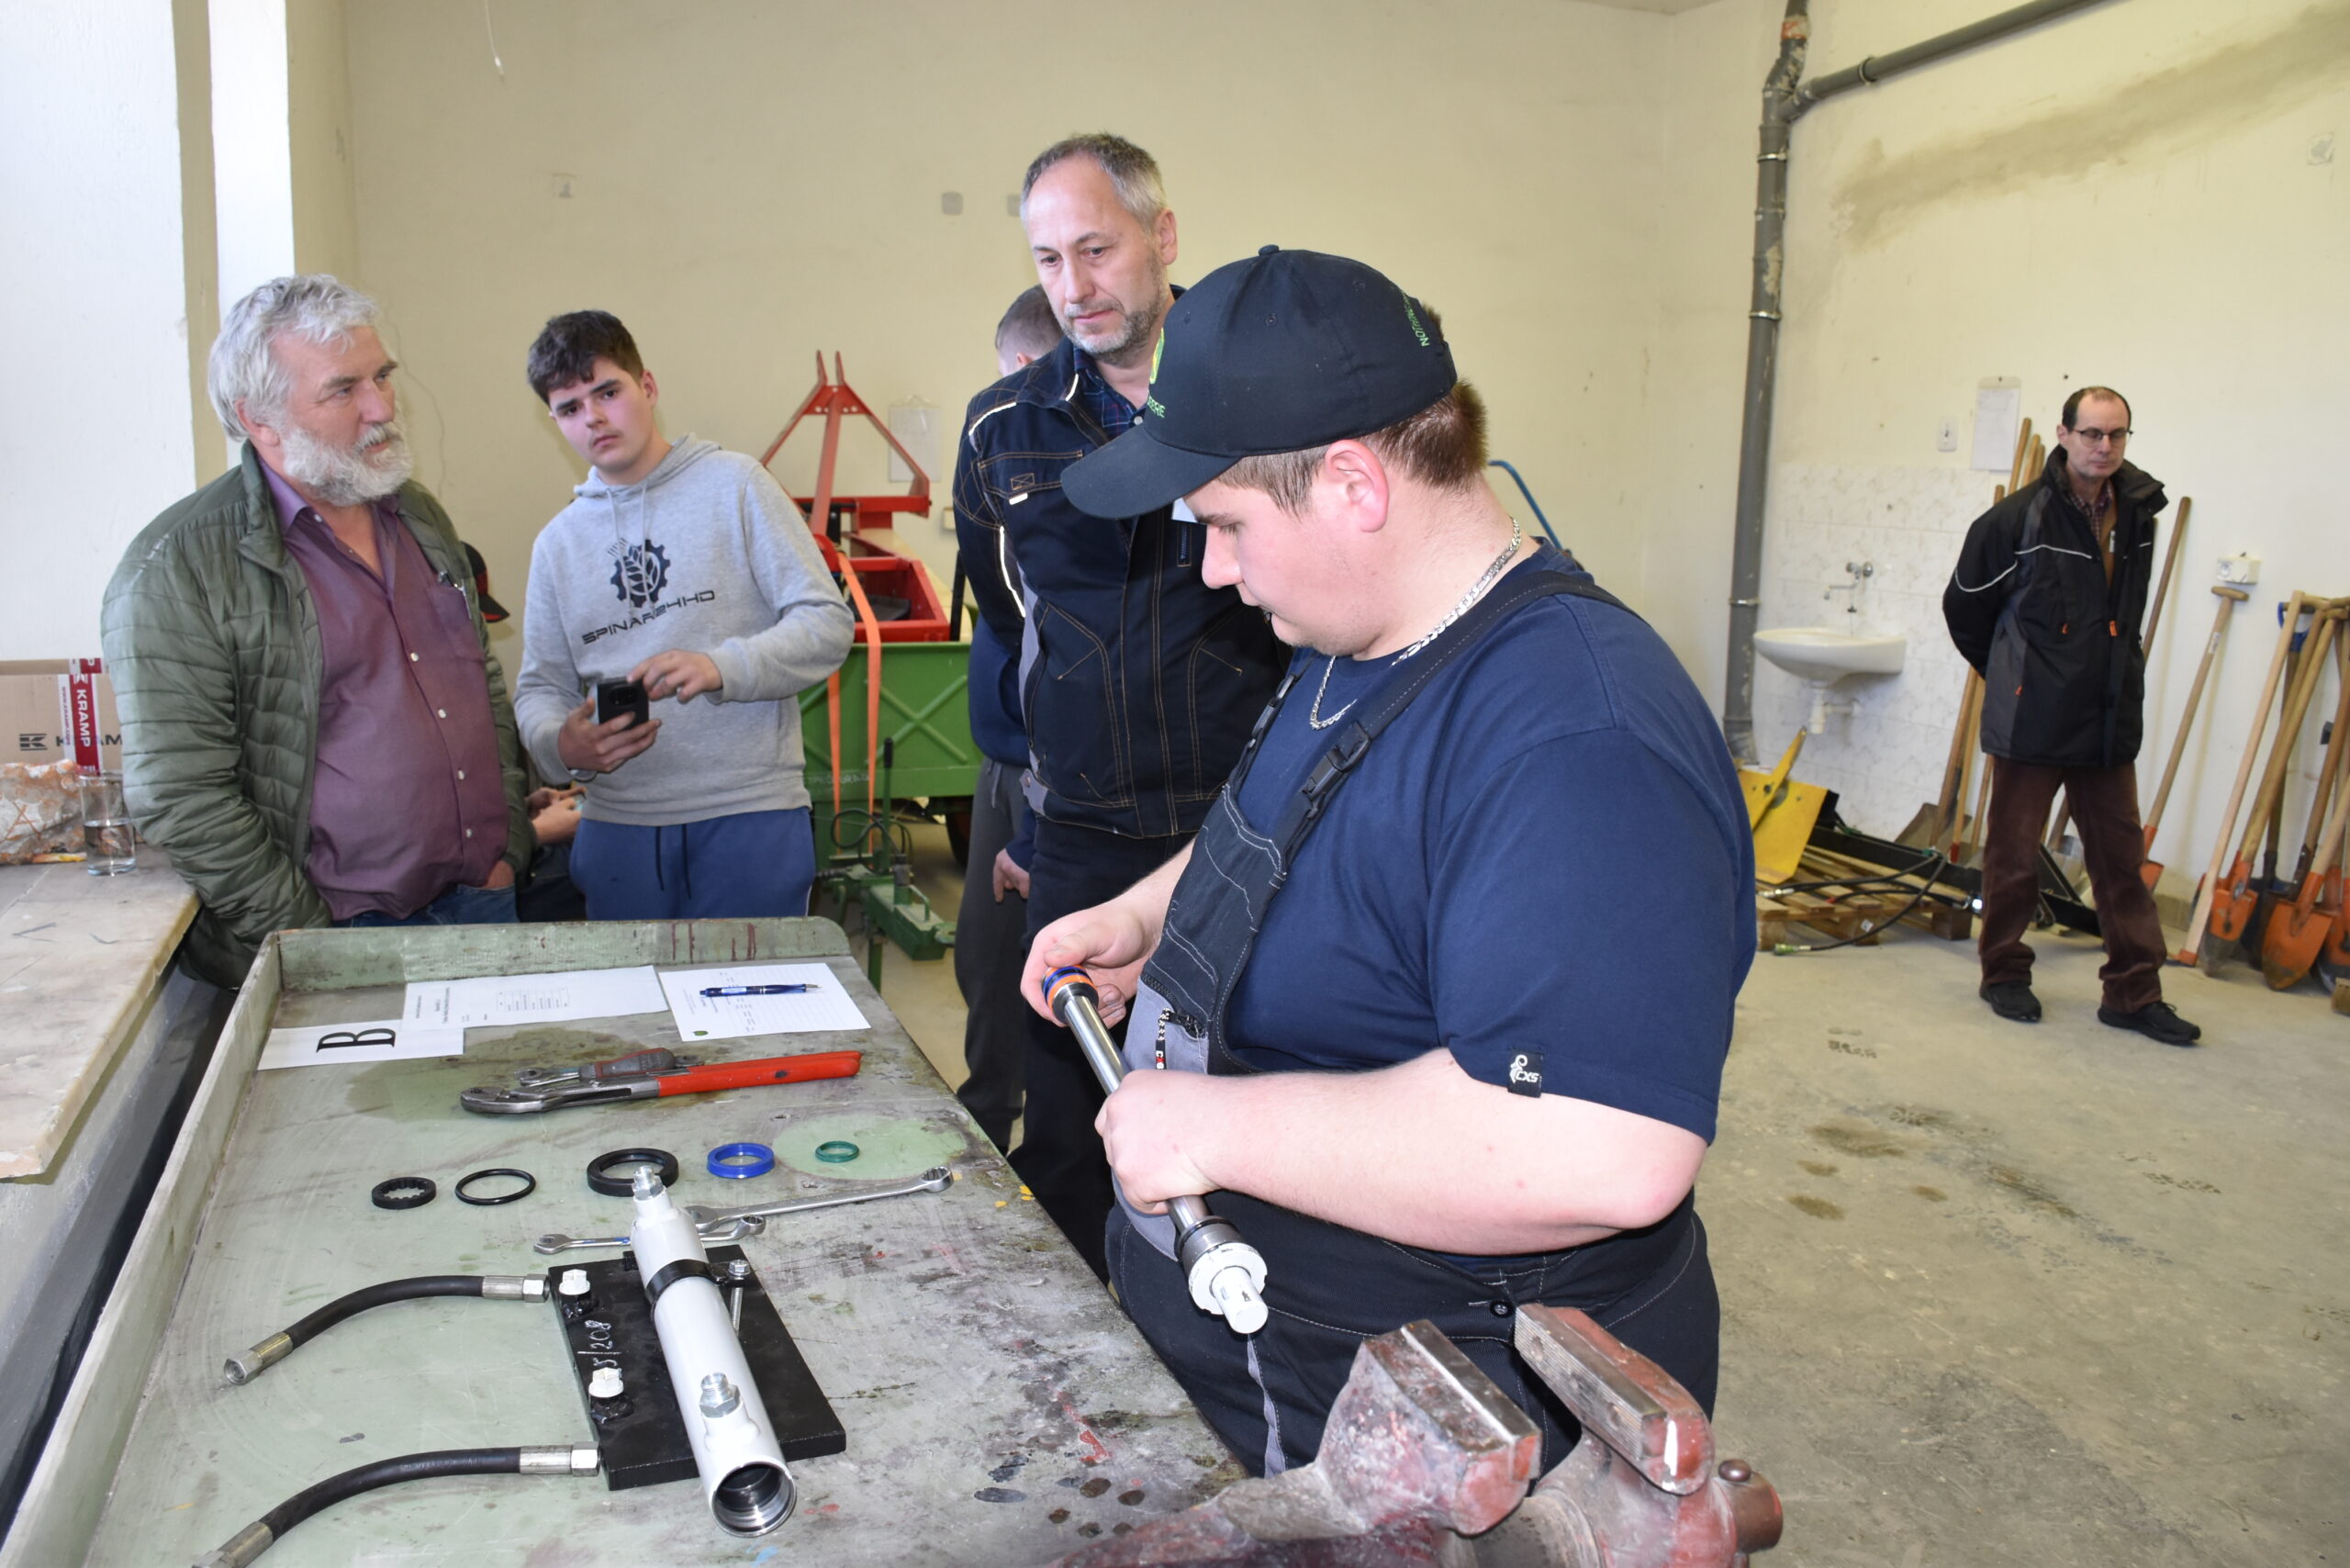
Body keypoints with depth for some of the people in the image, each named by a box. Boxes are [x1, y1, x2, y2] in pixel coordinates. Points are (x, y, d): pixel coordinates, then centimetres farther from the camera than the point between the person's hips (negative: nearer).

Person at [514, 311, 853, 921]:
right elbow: (540, 686, 15)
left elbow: (828, 624, -5)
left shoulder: (733, 485, 1)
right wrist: (562, 744, -8)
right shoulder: (558, 542, 14)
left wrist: (721, 667, -21)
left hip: (751, 813, -3)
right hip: (617, 825, 4)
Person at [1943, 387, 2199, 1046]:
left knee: (2122, 856, 8)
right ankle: (2005, 973, 21)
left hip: (2109, 720, 5)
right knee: (2014, 854, 6)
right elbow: (1965, 604, 1)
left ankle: (2134, 992, 16)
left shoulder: (2137, 512, 6)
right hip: (2031, 719, -5)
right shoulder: (2019, 516, -11)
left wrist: (2114, 672, 16)